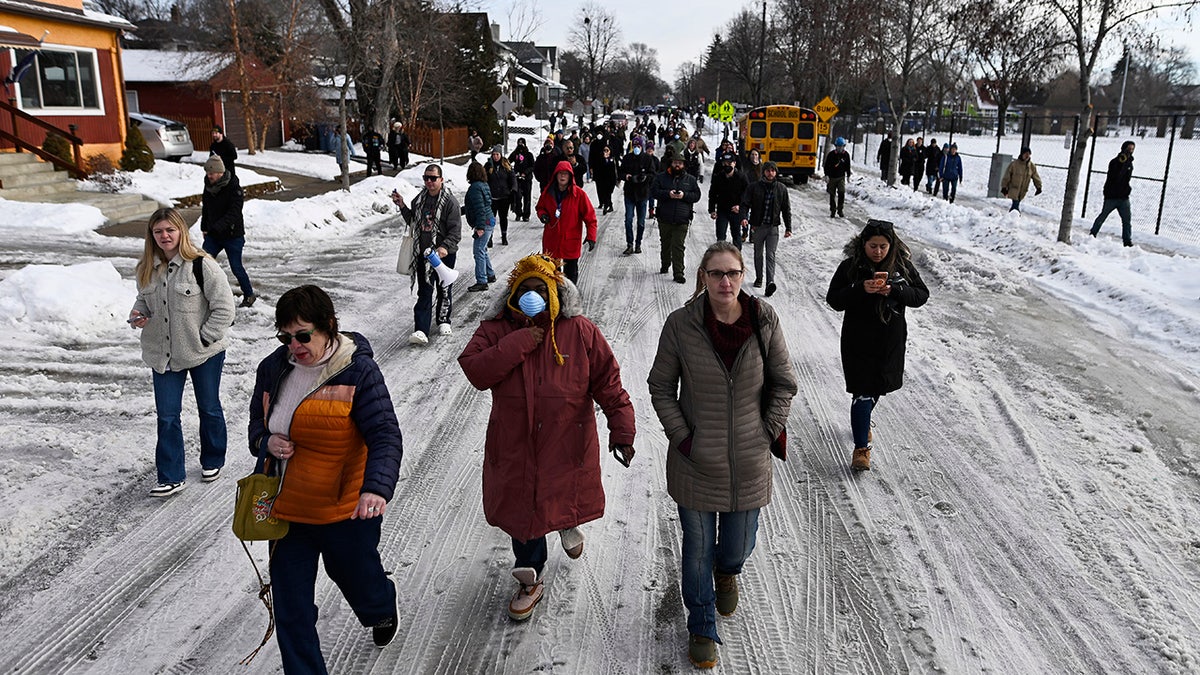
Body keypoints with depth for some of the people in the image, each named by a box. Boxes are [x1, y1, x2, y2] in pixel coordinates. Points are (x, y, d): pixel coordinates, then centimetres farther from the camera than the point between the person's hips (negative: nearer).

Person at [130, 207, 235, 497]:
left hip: (204, 352, -4)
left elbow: (224, 308, -14)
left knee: (209, 408, 14)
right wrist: (138, 314, -3)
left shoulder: (201, 265, -17)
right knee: (167, 416, 3)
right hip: (163, 353, 4)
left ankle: (212, 461, 35)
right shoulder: (146, 269, 1)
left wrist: (205, 339, -15)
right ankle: (172, 477, 12)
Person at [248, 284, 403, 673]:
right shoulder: (274, 368, -1)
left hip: (347, 510, -4)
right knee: (290, 609, 8)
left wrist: (377, 488, -41)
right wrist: (267, 442, -10)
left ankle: (382, 609, 58)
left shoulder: (358, 371, -18)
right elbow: (257, 422, 14)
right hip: (287, 509, 4)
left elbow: (386, 437, -24)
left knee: (356, 578, 22)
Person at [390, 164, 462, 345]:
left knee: (444, 289, 12)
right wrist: (402, 206, 10)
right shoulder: (419, 199, 8)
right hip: (423, 253, 4)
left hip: (444, 254, -4)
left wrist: (446, 247, -28)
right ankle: (421, 331, -7)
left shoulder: (450, 201, -10)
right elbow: (413, 221, 22)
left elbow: (456, 230, -14)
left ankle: (443, 321, 34)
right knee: (424, 292, -1)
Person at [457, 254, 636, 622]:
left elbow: (608, 384, -6)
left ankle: (569, 524, 57)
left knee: (567, 499, 18)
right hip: (516, 447, 1)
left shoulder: (580, 332, -7)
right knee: (522, 510, 9)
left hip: (568, 443, 0)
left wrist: (621, 430, -12)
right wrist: (519, 343, -26)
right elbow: (474, 369, -20)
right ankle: (530, 580, 31)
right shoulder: (496, 330, -4)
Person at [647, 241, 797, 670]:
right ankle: (702, 629, 37)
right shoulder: (681, 324, -13)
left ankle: (727, 571, 57)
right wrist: (682, 437, -8)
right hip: (695, 462, -1)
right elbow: (660, 387, -3)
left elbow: (783, 384, 3)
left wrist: (769, 433, -3)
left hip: (749, 462, 1)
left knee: (739, 546, 17)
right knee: (698, 549, 13)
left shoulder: (765, 321, -9)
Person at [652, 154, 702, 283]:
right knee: (665, 244, 16)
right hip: (664, 219, 2)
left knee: (678, 247, -7)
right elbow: (654, 191, 0)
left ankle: (678, 273, -7)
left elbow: (697, 195, 6)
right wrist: (668, 194, -15)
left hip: (682, 220, -1)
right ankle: (665, 265, 38)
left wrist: (684, 195, -12)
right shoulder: (661, 177, 7)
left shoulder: (691, 179, 8)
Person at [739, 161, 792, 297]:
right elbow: (745, 204, -4)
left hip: (773, 227, -1)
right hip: (757, 227, 1)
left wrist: (788, 228, 7)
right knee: (758, 254, 13)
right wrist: (744, 217, -23)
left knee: (771, 255, -11)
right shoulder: (754, 187, -1)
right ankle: (759, 278, 28)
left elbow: (786, 209, 9)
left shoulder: (781, 189, 4)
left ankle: (770, 282, -20)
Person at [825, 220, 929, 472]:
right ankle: (861, 449, 2)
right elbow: (833, 300, -11)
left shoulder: (902, 265, -4)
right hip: (858, 342, -3)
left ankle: (863, 421, 49)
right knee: (863, 393, -7)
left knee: (876, 388, 20)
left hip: (891, 342, 3)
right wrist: (861, 289, -28)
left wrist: (894, 290, -22)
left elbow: (922, 295, -4)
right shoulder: (850, 266, -11)